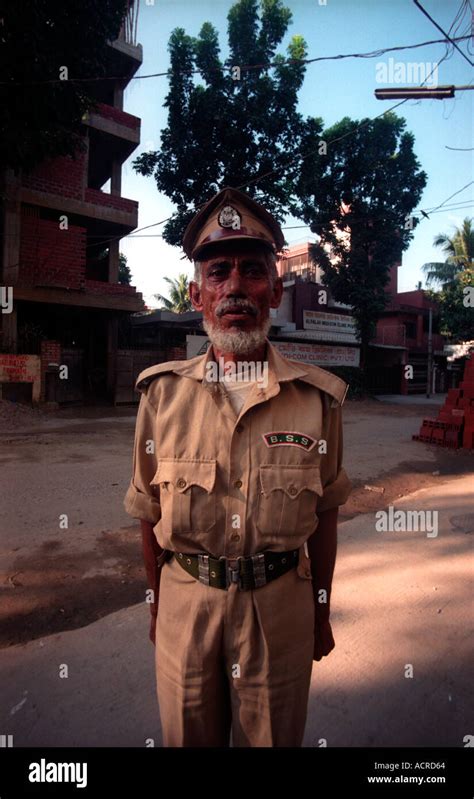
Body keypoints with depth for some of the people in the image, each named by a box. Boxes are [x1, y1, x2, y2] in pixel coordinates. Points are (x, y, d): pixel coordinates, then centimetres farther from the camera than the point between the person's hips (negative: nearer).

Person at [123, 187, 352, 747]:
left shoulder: (318, 398, -8)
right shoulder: (162, 392, -7)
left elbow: (324, 515, 1)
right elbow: (150, 515, 2)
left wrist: (321, 612, 8)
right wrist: (158, 607, 9)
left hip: (282, 607, 0)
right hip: (184, 602, 1)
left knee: (274, 737, 21)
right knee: (186, 737, 22)